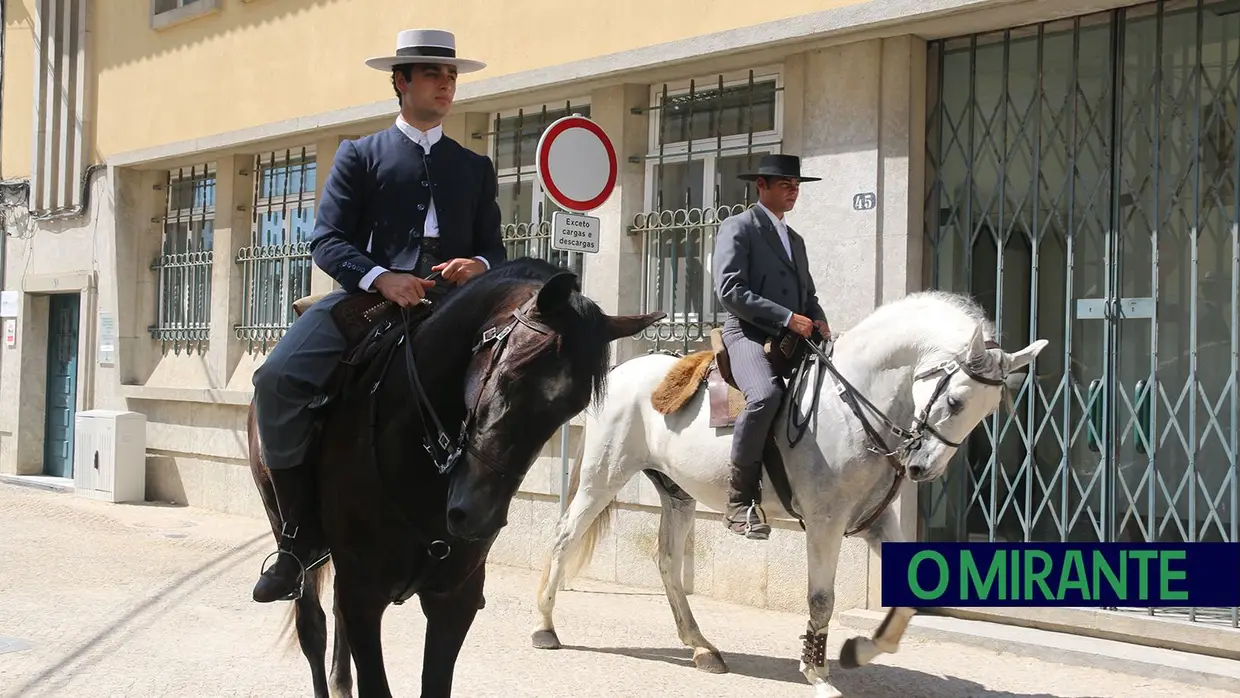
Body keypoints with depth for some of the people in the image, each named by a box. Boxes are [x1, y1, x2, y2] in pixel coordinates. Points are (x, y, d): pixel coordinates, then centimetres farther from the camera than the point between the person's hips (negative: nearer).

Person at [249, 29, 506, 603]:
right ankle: (302, 534, -15)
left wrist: (478, 266, -9)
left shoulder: (476, 168, 23)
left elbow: (495, 250, 17)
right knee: (277, 378, -27)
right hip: (365, 298, -2)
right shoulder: (359, 156, 15)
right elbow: (326, 241, 2)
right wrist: (380, 277, -18)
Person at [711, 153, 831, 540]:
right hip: (748, 334, -8)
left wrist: (818, 321, 5)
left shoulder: (795, 239, 27)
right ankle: (740, 500, -29)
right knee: (765, 393, -36)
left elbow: (808, 294, 30)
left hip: (793, 338, 9)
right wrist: (787, 318, -16)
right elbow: (730, 291, -12)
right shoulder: (738, 228, 1)